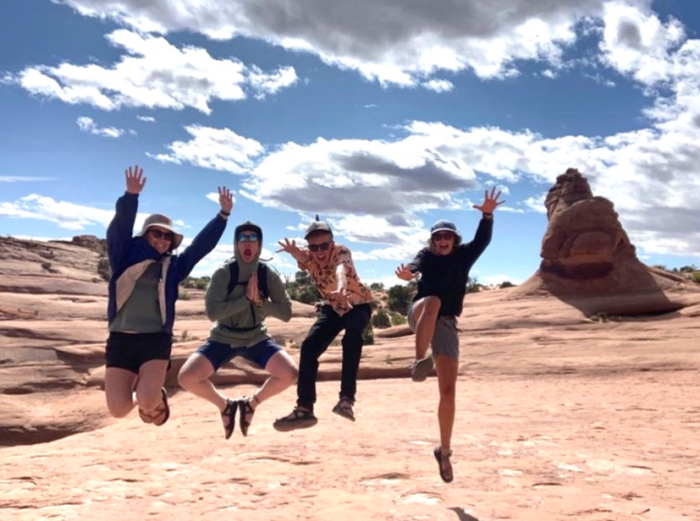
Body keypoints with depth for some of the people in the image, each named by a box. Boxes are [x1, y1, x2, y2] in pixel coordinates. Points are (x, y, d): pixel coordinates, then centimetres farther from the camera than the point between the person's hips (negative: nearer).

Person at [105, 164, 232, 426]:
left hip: (156, 340, 0)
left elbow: (203, 244, 10)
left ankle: (155, 396, 18)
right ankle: (140, 384, 27)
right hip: (120, 338, 0)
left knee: (147, 402, -21)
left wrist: (223, 214, 2)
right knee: (118, 409, -9)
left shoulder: (173, 266, 13)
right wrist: (131, 196, -24)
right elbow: (120, 226, -6)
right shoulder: (125, 257, 9)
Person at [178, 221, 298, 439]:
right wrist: (246, 299, -26)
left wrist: (259, 301, -23)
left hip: (256, 338, 1)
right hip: (223, 338, -1)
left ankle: (251, 402, 9)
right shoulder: (223, 273, -14)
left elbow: (286, 313, -9)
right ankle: (225, 405, 10)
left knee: (290, 373, -21)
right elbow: (212, 312, -23)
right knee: (187, 377, -21)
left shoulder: (269, 275, -8)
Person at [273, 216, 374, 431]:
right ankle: (304, 409, -4)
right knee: (309, 347, -12)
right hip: (333, 307, 4)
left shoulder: (341, 252, -29)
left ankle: (347, 398, -28)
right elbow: (300, 255, -44)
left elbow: (341, 268, -54)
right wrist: (293, 252, -70)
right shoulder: (307, 256, -18)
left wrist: (341, 285, -78)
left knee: (351, 339, -34)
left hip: (358, 304, -4)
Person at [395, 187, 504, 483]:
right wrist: (408, 273, -41)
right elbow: (415, 267, -16)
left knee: (448, 390, -2)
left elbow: (483, 240, -6)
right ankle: (419, 361, -47)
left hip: (446, 324, 2)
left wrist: (487, 215, -25)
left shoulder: (464, 256, 10)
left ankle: (444, 451, 10)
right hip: (420, 316, -2)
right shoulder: (426, 256, 5)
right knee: (432, 301, -39)